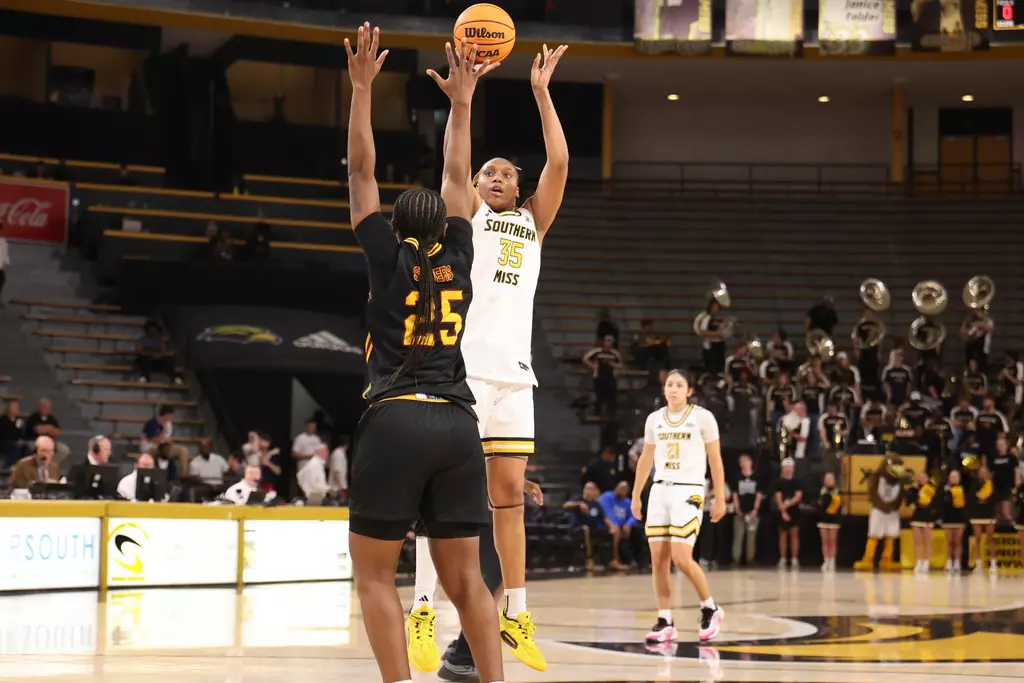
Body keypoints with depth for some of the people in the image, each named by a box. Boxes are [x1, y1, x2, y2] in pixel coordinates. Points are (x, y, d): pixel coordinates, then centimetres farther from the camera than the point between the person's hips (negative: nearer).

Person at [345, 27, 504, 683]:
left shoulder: (390, 261, 4)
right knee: (464, 579, 8)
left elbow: (361, 172, 7)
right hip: (458, 426, 4)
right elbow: (456, 180, 25)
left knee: (374, 574, 2)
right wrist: (460, 102, 32)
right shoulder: (458, 261, 12)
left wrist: (363, 87, 10)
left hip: (396, 424, -4)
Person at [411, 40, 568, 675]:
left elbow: (559, 163, 7)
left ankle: (516, 617, 12)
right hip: (463, 368, -5)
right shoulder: (465, 213, 10)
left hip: (513, 373, 5)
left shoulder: (533, 222, 20)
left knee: (510, 493, 7)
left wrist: (542, 91, 6)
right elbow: (454, 157, -8)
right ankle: (423, 615, -11)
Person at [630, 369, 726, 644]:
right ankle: (665, 622, 4)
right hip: (660, 490, 5)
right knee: (658, 559, -1)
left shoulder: (703, 417, -3)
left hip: (688, 491, -5)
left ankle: (710, 608, 5)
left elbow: (715, 460, -1)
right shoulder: (654, 419, 10)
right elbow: (646, 460, 18)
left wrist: (720, 498, -4)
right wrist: (636, 495, 16)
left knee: (681, 557, -15)